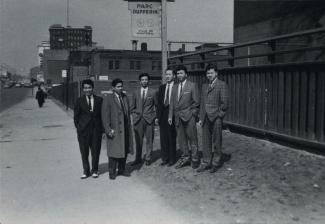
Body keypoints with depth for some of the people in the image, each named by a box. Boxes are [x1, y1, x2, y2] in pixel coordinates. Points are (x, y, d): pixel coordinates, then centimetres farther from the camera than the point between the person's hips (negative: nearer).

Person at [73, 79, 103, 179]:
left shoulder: (99, 100, 5)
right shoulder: (79, 101, 2)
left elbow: (102, 114, 7)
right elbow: (76, 116, 5)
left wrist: (102, 128, 1)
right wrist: (78, 128, -1)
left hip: (96, 130, 1)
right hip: (83, 130, -1)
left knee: (95, 151, 7)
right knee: (84, 152, 6)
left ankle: (94, 171, 23)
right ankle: (86, 171, 21)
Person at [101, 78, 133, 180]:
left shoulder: (125, 97, 10)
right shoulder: (108, 99, -10)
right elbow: (105, 116, -12)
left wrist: (129, 125, 13)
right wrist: (108, 129, -16)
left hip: (125, 129, 6)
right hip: (114, 129, -6)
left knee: (124, 150, 12)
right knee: (114, 151, 0)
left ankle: (121, 170, 26)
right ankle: (112, 172, 13)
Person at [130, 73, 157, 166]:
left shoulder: (153, 92, 3)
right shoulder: (136, 92, 10)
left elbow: (157, 105, 9)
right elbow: (133, 106, 15)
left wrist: (155, 116, 2)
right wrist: (134, 115, 6)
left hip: (149, 119, -1)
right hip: (138, 119, 2)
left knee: (149, 140, 2)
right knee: (138, 140, 3)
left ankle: (148, 158, 13)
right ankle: (138, 158, 14)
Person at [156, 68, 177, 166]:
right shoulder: (161, 87, 14)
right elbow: (159, 102, 14)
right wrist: (157, 116, 8)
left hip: (172, 114, -5)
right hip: (162, 115, 5)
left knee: (172, 138, 2)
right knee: (163, 137, 8)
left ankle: (172, 159, 12)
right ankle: (165, 158, 18)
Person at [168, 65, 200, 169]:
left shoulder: (192, 85, -2)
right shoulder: (175, 88, 15)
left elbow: (196, 102, -4)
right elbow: (172, 103, 14)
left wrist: (193, 113, -9)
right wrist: (170, 116, 7)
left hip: (189, 116, -5)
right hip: (178, 117, 6)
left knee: (192, 139, 0)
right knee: (181, 139, 10)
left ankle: (195, 159, 10)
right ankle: (185, 157, 22)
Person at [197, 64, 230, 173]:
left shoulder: (222, 85, -4)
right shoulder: (204, 86, 16)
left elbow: (225, 103, -8)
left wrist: (219, 113, -7)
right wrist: (201, 118, 13)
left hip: (216, 118, -6)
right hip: (206, 118, 6)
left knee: (216, 142, 3)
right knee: (206, 142, 9)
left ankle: (216, 163, 15)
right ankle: (206, 163, 18)